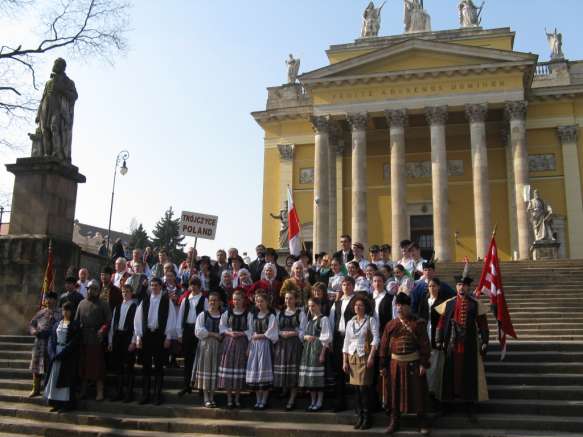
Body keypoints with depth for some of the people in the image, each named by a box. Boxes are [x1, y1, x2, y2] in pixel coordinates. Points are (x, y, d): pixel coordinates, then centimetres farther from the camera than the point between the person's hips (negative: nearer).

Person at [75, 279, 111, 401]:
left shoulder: (103, 305, 3)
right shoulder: (82, 303, 15)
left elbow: (108, 321, -4)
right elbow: (76, 320, 14)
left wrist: (102, 330, -19)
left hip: (96, 339, -4)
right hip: (83, 339, 4)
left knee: (97, 365, -3)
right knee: (83, 365, 8)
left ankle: (99, 392, 1)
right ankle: (83, 390, 19)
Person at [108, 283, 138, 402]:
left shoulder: (135, 307, -5)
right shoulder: (118, 307, 12)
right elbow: (113, 324, 13)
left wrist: (133, 342, -14)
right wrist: (110, 341, 9)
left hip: (128, 337, -5)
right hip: (117, 337, 6)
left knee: (128, 366, 0)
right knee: (117, 366, 10)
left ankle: (129, 393, 10)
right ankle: (119, 392, 20)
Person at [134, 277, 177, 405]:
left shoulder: (166, 300, 0)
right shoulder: (145, 300, 6)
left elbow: (171, 319, -1)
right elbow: (138, 318, 7)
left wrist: (168, 337, -6)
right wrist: (138, 337, 2)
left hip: (160, 335, -2)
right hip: (146, 335, 2)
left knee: (159, 366, 5)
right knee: (145, 366, 7)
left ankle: (158, 394, 13)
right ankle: (145, 394, 15)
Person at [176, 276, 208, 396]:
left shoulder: (204, 300, 0)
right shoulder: (185, 299, 9)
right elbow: (180, 316, 9)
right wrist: (179, 333, 5)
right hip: (187, 329, 3)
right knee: (187, 358, 7)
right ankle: (187, 385, 13)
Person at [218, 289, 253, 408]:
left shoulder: (248, 314, 0)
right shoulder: (227, 313, 6)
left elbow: (250, 331, -2)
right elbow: (222, 327, 5)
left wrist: (240, 333, -16)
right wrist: (229, 333, -11)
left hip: (242, 344, -1)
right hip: (228, 343, 1)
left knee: (239, 368, 1)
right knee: (228, 367, -2)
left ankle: (237, 398, 13)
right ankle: (229, 399, 7)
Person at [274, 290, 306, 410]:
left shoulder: (300, 313, 2)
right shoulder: (280, 313, 15)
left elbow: (302, 331, -2)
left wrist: (292, 333, -14)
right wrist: (281, 333, -6)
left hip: (294, 344, -4)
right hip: (281, 344, 4)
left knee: (293, 372, -6)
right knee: (281, 369, 0)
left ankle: (292, 399, -1)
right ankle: (283, 391, 13)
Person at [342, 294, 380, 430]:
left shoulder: (371, 320, -1)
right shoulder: (350, 322, 12)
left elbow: (375, 339, -11)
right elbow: (346, 342, 12)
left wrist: (371, 356, -21)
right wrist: (345, 361, 7)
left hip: (365, 357, -4)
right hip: (352, 357, 4)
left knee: (364, 387, -8)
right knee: (356, 388, 5)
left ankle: (367, 418, 2)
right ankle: (359, 416, 14)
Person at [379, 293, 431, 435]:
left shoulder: (418, 323, -4)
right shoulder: (390, 325, 4)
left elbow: (425, 345, -7)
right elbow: (384, 347, 6)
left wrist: (424, 364, -13)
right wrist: (383, 366, 3)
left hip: (414, 363, -3)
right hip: (395, 363, 3)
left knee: (418, 392, 4)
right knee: (395, 393, 9)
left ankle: (422, 422, 16)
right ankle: (394, 422, 20)